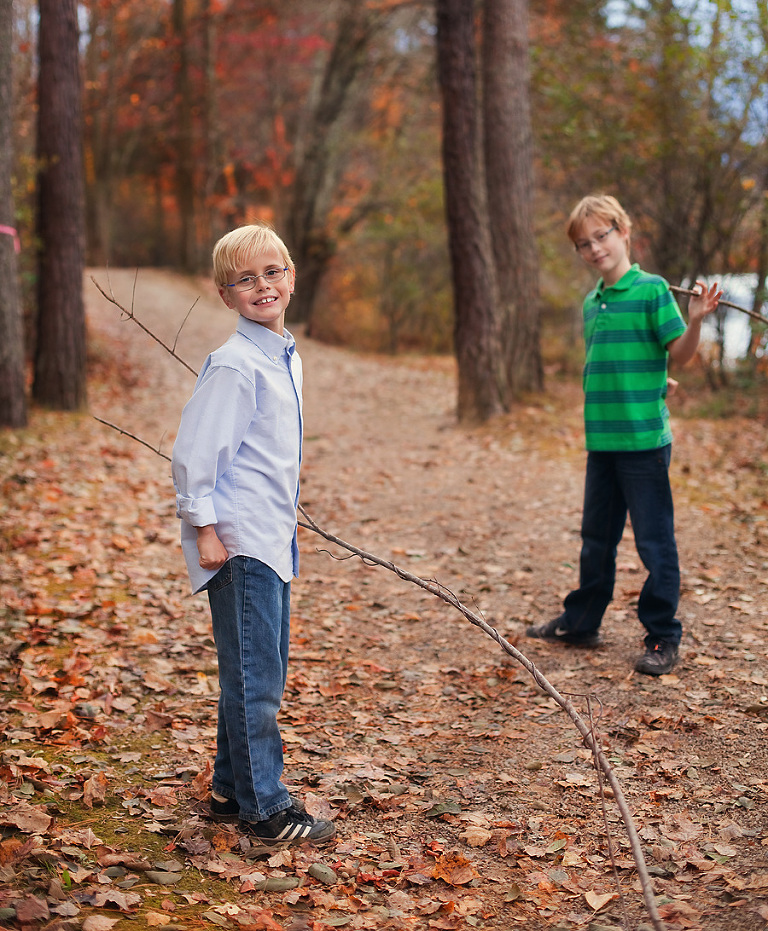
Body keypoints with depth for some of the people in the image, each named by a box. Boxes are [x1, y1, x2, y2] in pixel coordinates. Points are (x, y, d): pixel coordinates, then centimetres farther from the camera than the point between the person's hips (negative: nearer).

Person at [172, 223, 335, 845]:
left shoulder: (286, 357, 12)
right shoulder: (234, 364, -15)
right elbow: (193, 451, -16)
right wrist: (205, 529, -16)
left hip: (273, 541, 9)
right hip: (237, 542, -9)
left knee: (264, 673, 16)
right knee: (253, 676, -3)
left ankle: (232, 789, 29)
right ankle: (264, 808, 8)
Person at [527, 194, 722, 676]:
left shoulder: (652, 290, -7)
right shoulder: (592, 303, 12)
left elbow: (680, 354, -12)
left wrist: (696, 320, -29)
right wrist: (647, 381, 9)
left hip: (645, 438, -7)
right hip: (600, 439, 7)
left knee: (655, 541, 0)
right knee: (596, 537, 18)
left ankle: (664, 639, 11)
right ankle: (581, 622, 31)